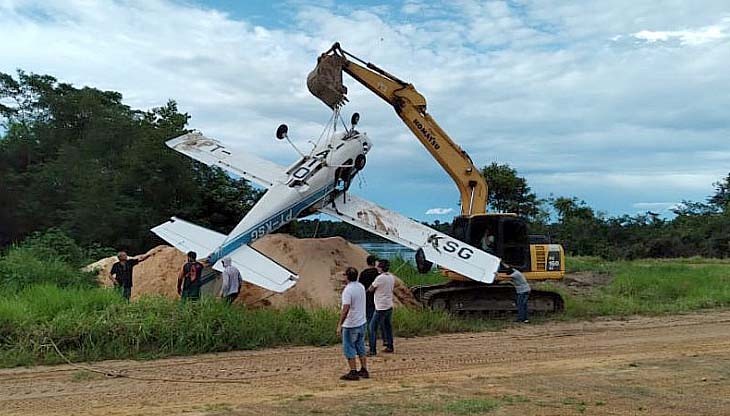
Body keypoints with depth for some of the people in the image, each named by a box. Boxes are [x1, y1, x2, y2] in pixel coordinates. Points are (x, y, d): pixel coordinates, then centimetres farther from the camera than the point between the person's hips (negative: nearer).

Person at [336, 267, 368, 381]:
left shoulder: (347, 290, -20)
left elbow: (346, 309, -26)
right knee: (361, 348, 17)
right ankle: (364, 371, 22)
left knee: (349, 349, 4)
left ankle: (353, 372, 6)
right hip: (362, 323, 8)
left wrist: (339, 325, -22)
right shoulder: (361, 287, 4)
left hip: (350, 325, -8)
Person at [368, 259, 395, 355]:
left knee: (373, 327, 0)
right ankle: (390, 347, 26)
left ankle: (372, 350, 0)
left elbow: (371, 289, -8)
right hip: (389, 306, 8)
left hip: (381, 308, -8)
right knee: (387, 326, 19)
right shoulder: (392, 277, 4)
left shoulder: (380, 278, -19)